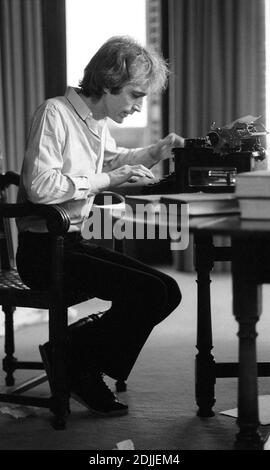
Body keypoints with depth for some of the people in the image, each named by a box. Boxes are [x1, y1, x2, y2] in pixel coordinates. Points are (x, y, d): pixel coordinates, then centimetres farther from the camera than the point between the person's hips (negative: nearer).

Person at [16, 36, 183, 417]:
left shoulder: (97, 123, 12)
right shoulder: (55, 113, -14)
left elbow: (114, 159, 34)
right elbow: (40, 186, -25)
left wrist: (157, 151, 15)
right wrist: (106, 179, -22)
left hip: (75, 243, 9)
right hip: (43, 250, -9)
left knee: (168, 292, -1)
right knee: (149, 291, -20)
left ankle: (70, 347, 7)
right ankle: (76, 366, -2)